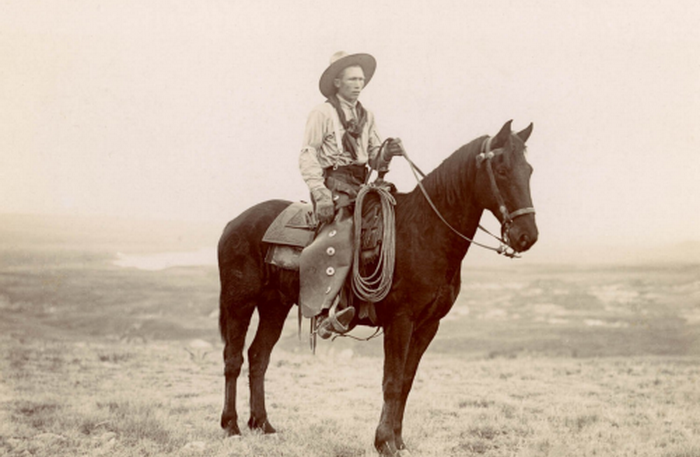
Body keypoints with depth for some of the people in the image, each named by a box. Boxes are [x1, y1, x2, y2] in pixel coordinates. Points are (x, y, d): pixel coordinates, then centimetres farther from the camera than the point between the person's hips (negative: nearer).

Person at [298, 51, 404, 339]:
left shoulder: (366, 117, 20)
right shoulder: (323, 114, 1)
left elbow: (374, 159, 20)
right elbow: (308, 157, -5)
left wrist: (386, 153, -4)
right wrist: (320, 193, -16)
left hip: (361, 189, 7)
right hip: (334, 188, -7)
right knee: (341, 234, -28)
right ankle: (324, 312, -29)